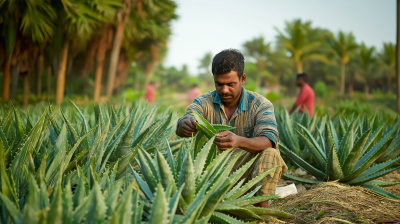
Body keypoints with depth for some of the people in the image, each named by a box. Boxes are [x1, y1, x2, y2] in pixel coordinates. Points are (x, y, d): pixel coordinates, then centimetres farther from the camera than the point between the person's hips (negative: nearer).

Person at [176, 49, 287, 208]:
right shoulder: (204, 102, 1)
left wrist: (240, 141, -45)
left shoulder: (260, 105, -4)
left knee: (270, 154, -30)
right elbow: (180, 129, -18)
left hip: (250, 174, -1)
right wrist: (185, 124, -46)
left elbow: (269, 141, -22)